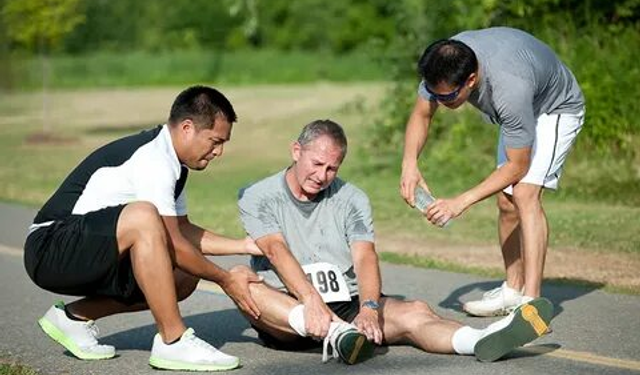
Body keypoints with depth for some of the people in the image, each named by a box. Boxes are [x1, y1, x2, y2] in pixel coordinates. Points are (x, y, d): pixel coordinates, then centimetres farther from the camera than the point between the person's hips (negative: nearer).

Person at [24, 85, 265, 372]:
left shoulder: (169, 161, 10)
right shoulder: (152, 160, -21)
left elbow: (183, 230, 21)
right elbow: (173, 245, -19)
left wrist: (244, 246, 14)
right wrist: (225, 280, -8)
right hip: (49, 248, -10)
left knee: (185, 277, 4)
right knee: (143, 217, -34)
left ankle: (75, 317, 13)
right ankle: (173, 342, -26)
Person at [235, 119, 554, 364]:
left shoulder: (352, 199, 9)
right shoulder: (257, 197, 2)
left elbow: (365, 257, -6)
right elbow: (276, 251, -15)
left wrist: (368, 308, -28)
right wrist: (311, 300, -34)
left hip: (348, 305, 2)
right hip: (288, 310, -2)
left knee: (414, 313, -25)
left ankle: (480, 341, -54)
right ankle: (334, 335, -52)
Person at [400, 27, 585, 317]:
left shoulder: (510, 87, -44)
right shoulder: (445, 64, -25)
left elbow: (517, 166, -33)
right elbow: (421, 115, -9)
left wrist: (461, 202, -35)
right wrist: (409, 164, -27)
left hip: (556, 109, -8)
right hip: (518, 112, 8)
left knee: (524, 193, -25)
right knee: (506, 203, 6)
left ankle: (531, 300, -28)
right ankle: (513, 289, 18)